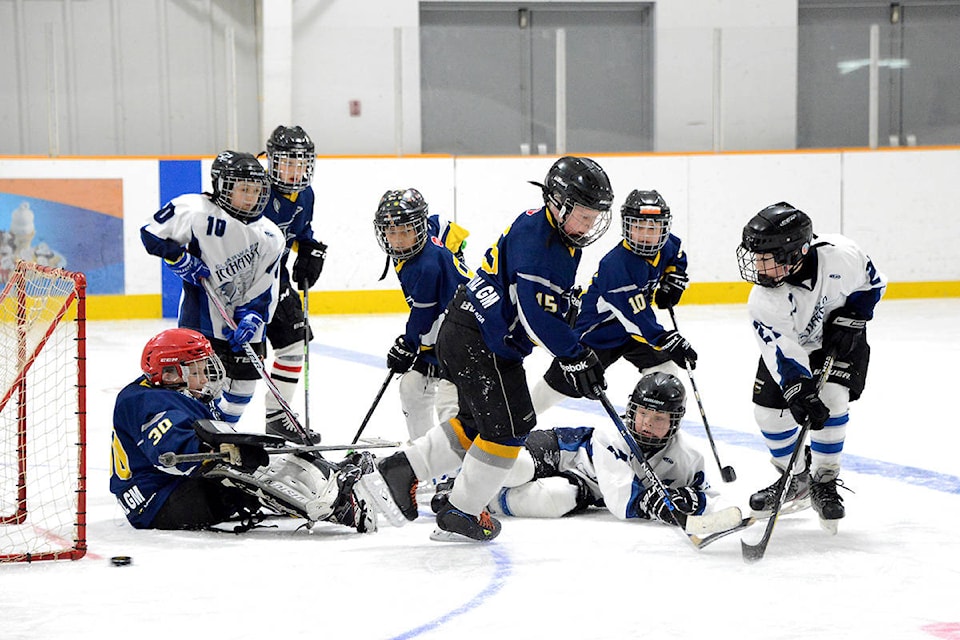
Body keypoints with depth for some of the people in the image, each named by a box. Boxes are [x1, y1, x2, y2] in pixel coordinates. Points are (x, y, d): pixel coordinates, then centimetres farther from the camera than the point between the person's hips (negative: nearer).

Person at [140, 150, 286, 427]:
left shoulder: (270, 237, 2)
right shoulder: (198, 212, -13)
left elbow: (265, 290, 2)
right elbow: (152, 233, -7)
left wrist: (250, 320, -12)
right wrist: (180, 260, -16)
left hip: (243, 323, 6)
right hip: (203, 318, -6)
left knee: (245, 383, 12)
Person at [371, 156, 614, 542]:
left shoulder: (563, 239, 10)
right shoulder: (533, 237, -22)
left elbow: (555, 305, 24)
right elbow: (536, 315, -28)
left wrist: (582, 353, 18)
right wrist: (575, 357, -23)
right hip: (477, 343, -10)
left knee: (479, 421, 19)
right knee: (509, 424, -6)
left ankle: (403, 469, 27)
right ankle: (459, 513, 4)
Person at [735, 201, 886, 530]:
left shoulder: (840, 255, -33)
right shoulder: (764, 300, -31)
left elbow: (872, 283, -11)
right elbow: (782, 351, -35)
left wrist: (849, 319, -21)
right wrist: (799, 391, -47)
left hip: (841, 340, -2)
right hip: (791, 343, 2)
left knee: (831, 399, -23)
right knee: (769, 409, -7)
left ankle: (824, 483, -5)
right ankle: (796, 479, 19)